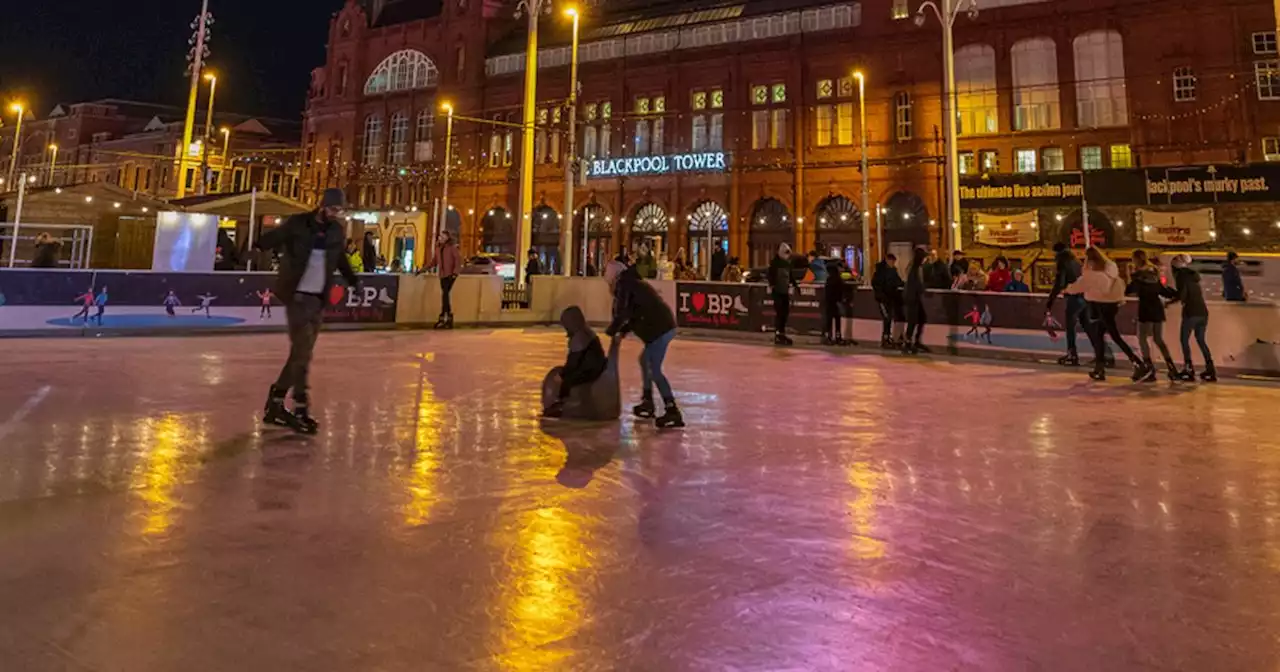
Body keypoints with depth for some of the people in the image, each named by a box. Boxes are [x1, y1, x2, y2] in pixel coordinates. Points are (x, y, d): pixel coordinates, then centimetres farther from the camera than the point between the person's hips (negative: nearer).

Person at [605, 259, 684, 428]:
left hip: (660, 329, -10)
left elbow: (622, 314, -11)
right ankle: (648, 403, 33)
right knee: (645, 360, 25)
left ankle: (673, 411, -12)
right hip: (663, 326, 10)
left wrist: (610, 331, 4)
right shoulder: (634, 283, 23)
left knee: (654, 370, -9)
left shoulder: (625, 285, -5)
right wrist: (624, 330, 19)